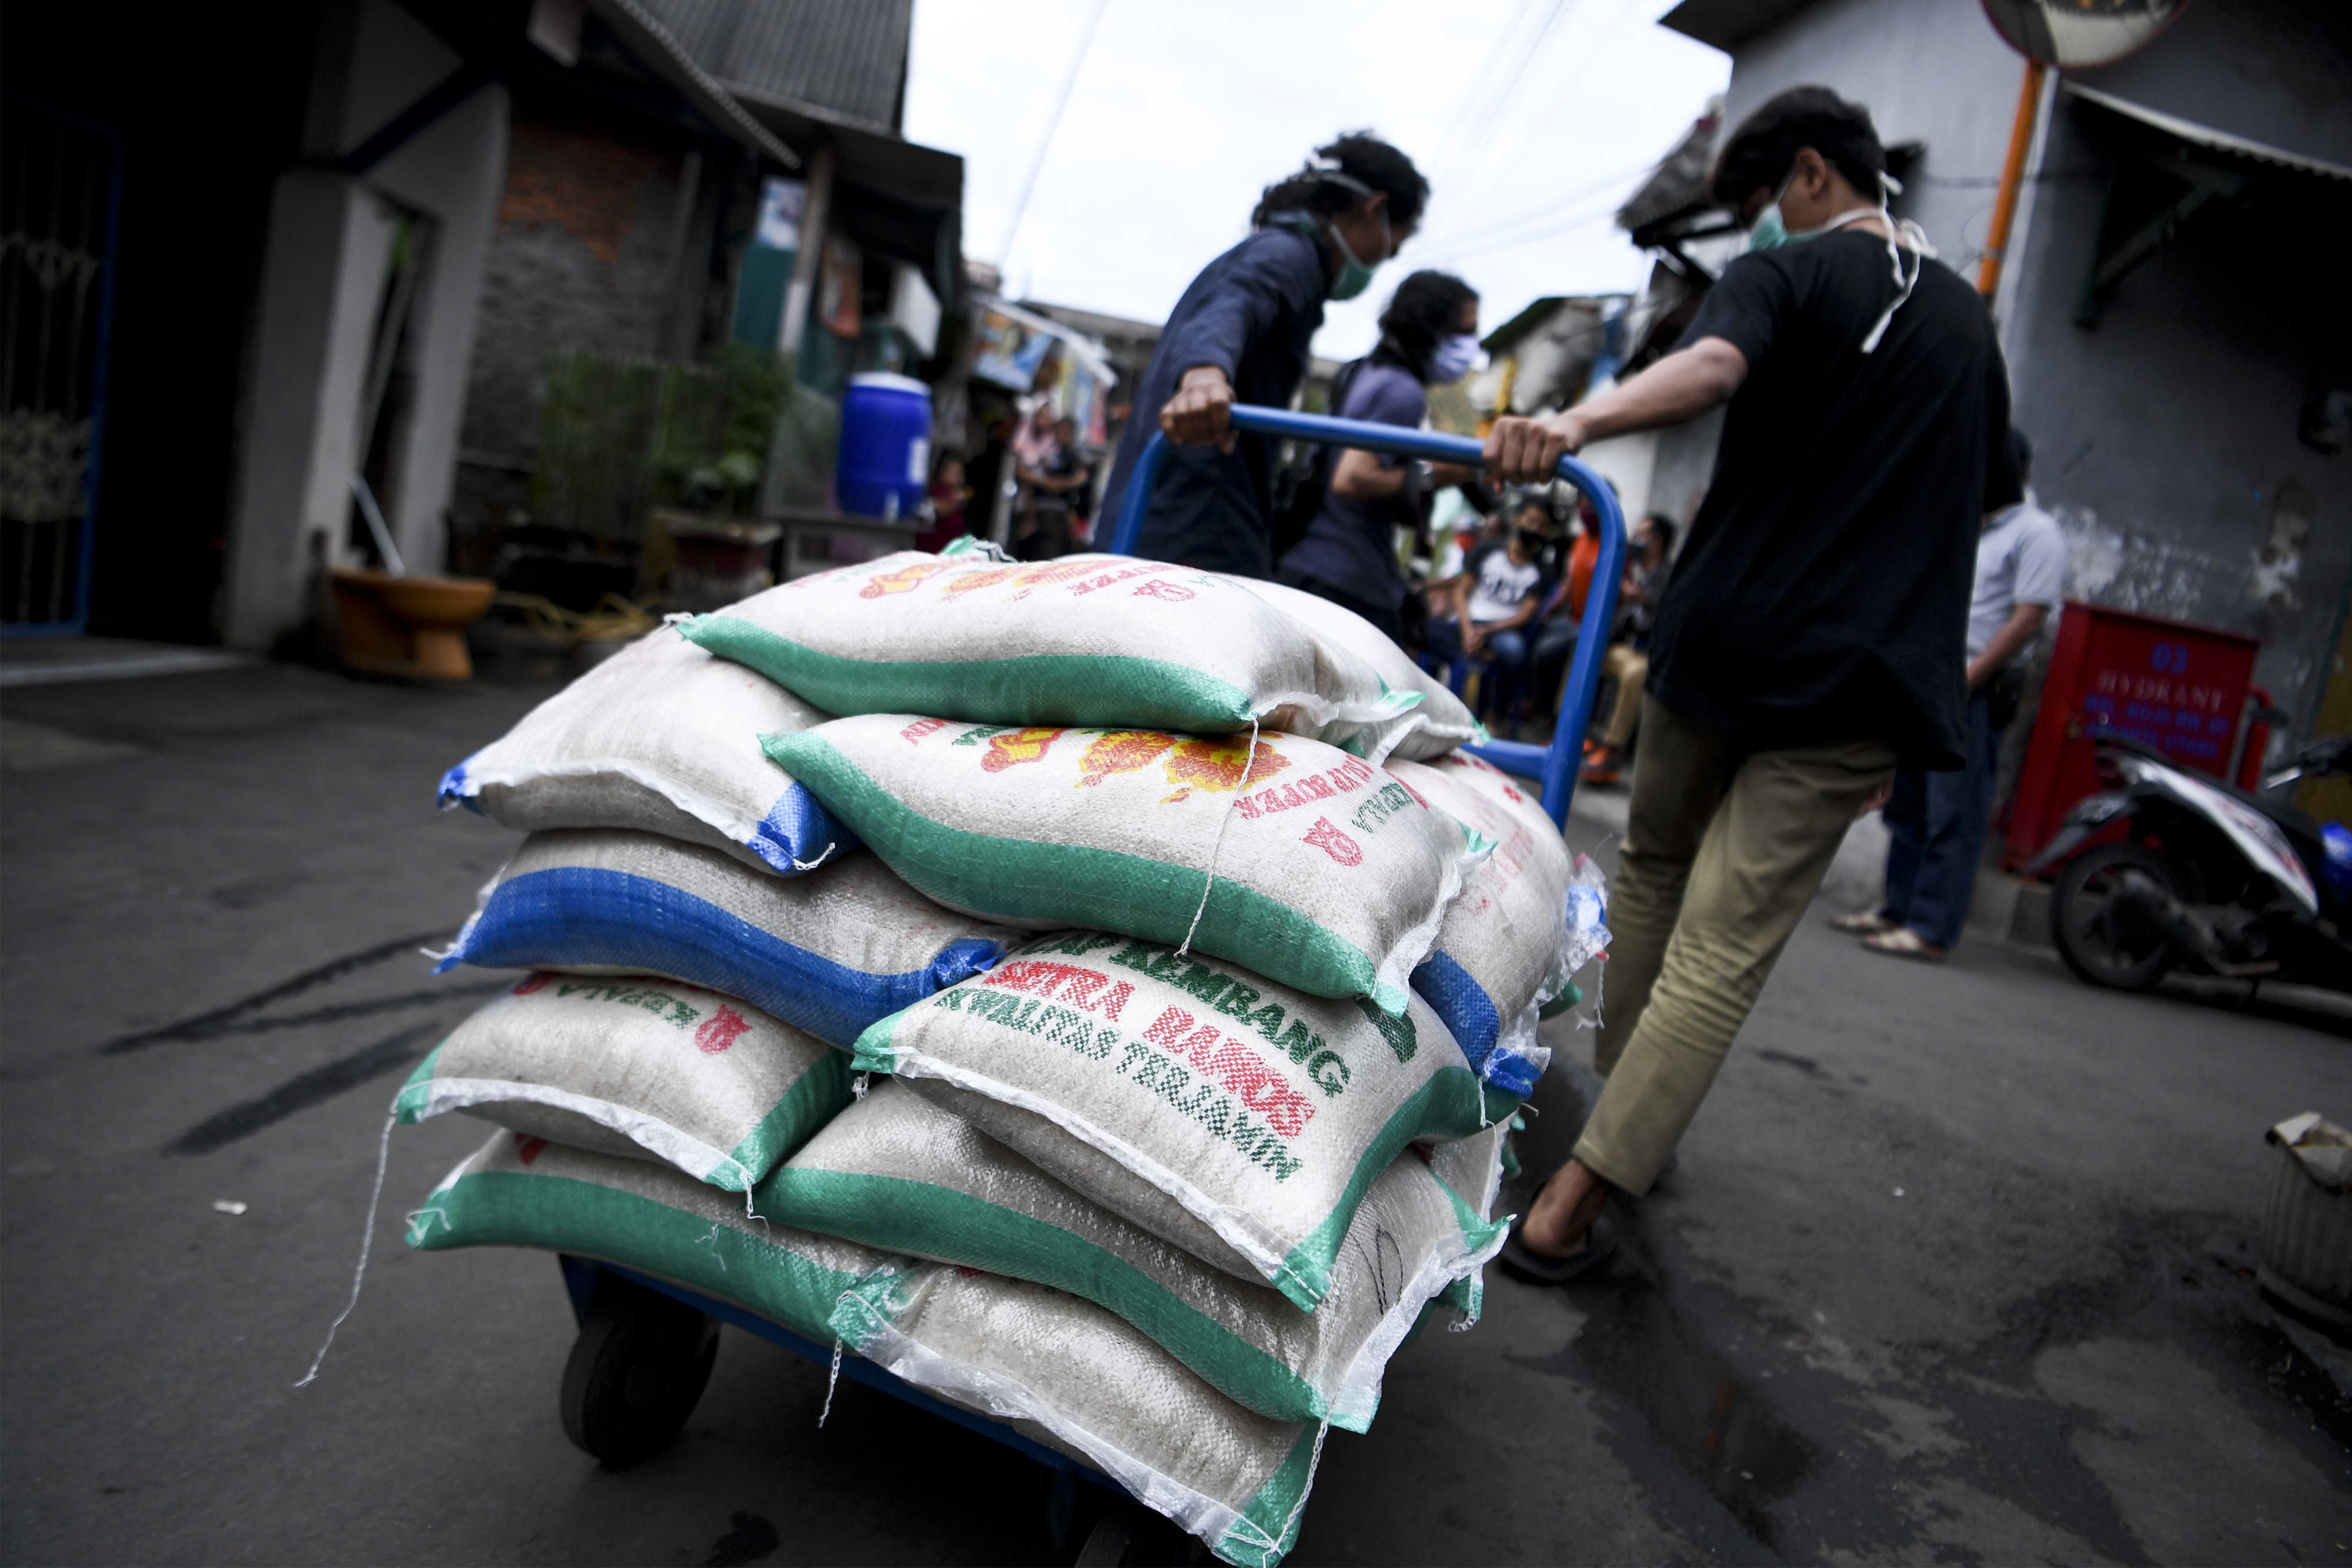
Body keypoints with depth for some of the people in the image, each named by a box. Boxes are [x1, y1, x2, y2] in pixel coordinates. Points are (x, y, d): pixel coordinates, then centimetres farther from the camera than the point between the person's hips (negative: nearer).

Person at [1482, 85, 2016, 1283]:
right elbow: (1982, 500, 26)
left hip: (1725, 641, -3)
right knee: (1723, 951, -5)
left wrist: (1577, 423, -44)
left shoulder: (1787, 275, 1)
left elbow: (1710, 369, -25)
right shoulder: (1968, 320, 19)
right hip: (1863, 681, 3)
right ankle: (1571, 1206, -8)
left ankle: (1616, 1090, 30)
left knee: (1652, 869, 22)